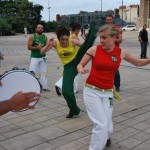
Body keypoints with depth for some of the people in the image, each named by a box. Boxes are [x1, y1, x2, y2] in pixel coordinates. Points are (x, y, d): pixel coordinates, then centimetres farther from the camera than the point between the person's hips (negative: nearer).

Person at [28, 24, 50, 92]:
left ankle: (44, 87, 18)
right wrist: (37, 47, -20)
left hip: (43, 57, 4)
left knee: (43, 72, 9)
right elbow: (29, 47, -10)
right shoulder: (32, 37, -6)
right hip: (34, 58, -4)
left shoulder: (45, 37, 4)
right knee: (32, 73, -6)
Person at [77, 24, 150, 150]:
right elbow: (80, 65, 0)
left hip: (107, 93, 2)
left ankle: (104, 138, 42)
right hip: (91, 91, -2)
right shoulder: (94, 49, -9)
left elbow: (138, 62, 15)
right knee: (102, 125, -12)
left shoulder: (121, 53, -1)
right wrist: (81, 69, -23)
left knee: (108, 127, 5)